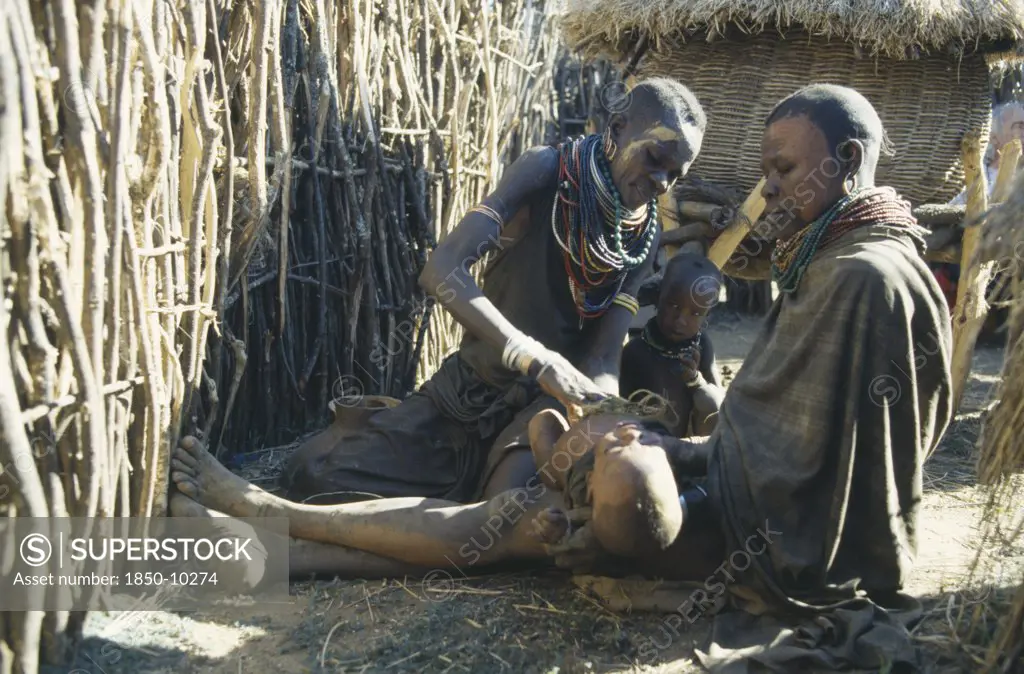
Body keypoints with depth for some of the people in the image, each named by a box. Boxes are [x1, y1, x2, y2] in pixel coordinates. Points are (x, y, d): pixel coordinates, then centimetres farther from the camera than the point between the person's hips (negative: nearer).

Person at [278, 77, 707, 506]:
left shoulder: (646, 237, -4)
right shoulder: (548, 172, -13)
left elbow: (603, 360, -8)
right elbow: (442, 271, -27)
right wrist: (539, 360, -38)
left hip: (543, 406, 0)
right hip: (467, 389, 1)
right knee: (314, 479, -11)